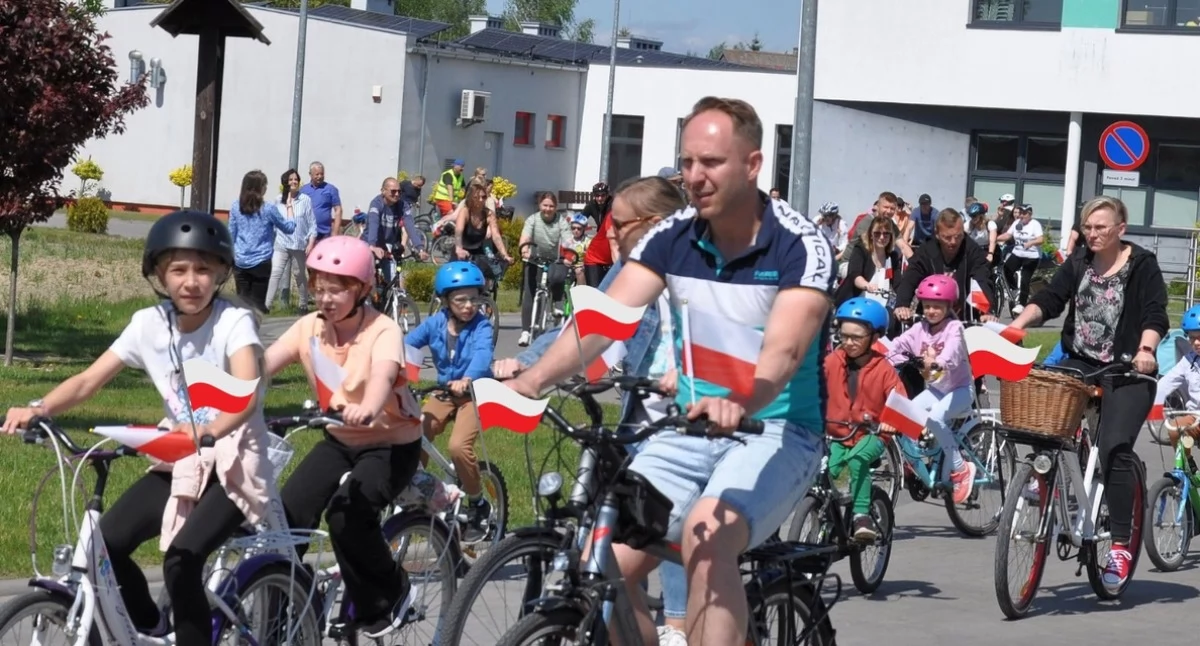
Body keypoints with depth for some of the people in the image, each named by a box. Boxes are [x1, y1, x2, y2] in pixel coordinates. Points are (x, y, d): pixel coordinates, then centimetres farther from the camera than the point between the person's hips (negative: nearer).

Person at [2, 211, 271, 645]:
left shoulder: (234, 322, -16)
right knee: (104, 543, -13)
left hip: (234, 465, -5)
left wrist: (209, 431, -54)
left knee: (181, 560, -27)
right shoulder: (149, 324, -2)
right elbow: (88, 381, -5)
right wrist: (37, 409, -24)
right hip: (179, 464, 5)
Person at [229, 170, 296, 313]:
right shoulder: (269, 208, -8)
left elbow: (231, 234, 8)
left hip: (240, 262, 3)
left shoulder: (236, 206, 1)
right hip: (261, 262, -3)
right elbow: (289, 228, 3)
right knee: (257, 301, 3)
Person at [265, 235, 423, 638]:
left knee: (346, 515, -28)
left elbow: (383, 376, -42)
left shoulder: (383, 331, -21)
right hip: (340, 441, 5)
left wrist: (367, 409, -65)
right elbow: (261, 365, -19)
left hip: (391, 443, -5)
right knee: (286, 517, -13)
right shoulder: (309, 328, -7)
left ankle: (390, 595, -4)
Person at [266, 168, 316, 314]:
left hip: (299, 244, 0)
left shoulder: (305, 200, -3)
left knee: (299, 275, 13)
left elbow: (312, 223, -1)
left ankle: (304, 306, 27)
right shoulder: (279, 200, 2)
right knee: (275, 273, -12)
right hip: (281, 243, 0)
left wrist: (311, 244, -5)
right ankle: (266, 305, -15)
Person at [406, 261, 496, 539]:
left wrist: (467, 379, -53)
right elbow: (407, 345, -11)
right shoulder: (435, 323, -3)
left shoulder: (481, 326, -14)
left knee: (459, 446, -25)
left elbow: (482, 354, -33)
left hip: (474, 393, -4)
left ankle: (478, 504, -3)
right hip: (444, 392, 4)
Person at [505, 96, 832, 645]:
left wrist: (739, 403, -50)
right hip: (690, 429, 5)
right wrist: (534, 378, -29)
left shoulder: (800, 246, -13)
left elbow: (784, 347, -29)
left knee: (706, 537, -33)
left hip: (777, 429, -5)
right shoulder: (671, 238, 0)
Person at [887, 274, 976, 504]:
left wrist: (937, 363, -55)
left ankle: (960, 468, -20)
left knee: (935, 417, -33)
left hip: (959, 389, -6)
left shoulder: (954, 328, -16)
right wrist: (882, 361, -24)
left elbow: (952, 350, -36)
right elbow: (899, 344, -7)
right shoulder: (920, 329, 1)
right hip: (934, 389, 6)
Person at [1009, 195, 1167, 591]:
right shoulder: (1077, 265, 10)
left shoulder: (1142, 266, -3)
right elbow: (1049, 300, 0)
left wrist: (1146, 350, -33)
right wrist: (1019, 324, -18)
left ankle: (1120, 547, -15)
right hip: (1080, 365, 5)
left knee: (1114, 449, -19)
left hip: (1127, 372, -5)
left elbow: (1155, 314, -14)